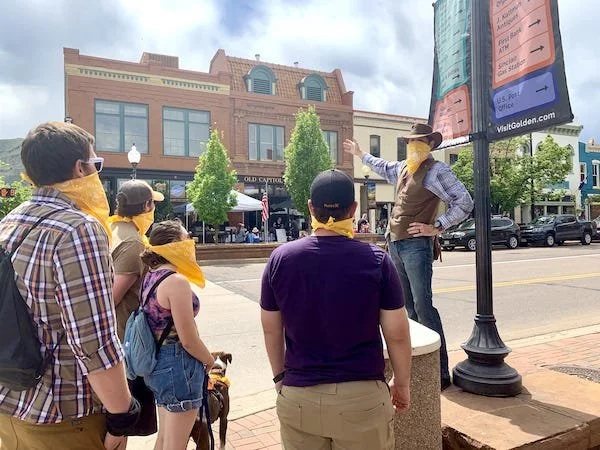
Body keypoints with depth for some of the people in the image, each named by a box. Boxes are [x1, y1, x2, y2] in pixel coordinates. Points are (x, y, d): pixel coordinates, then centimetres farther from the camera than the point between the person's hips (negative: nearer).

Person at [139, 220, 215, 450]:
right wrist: (209, 361, -2)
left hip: (158, 362, 9)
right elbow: (188, 339, -20)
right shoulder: (177, 281, -22)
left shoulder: (151, 276, 5)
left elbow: (161, 323, 11)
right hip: (178, 366, -9)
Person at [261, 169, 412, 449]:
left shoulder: (280, 258, -7)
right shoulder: (377, 261, -12)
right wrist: (402, 383, 9)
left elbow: (271, 330, 1)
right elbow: (397, 334, -7)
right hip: (362, 395, -1)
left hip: (298, 396, 2)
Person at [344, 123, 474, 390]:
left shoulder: (436, 170, -7)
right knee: (409, 306, 12)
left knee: (423, 306, -11)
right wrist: (360, 154, 48)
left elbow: (464, 202, -12)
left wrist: (436, 227, -14)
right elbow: (384, 168, 38)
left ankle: (441, 373, -2)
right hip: (395, 244, 8)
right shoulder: (403, 168, 16)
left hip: (416, 245, -8)